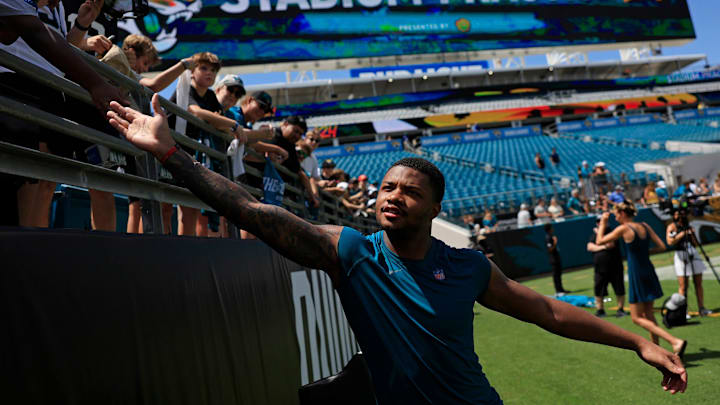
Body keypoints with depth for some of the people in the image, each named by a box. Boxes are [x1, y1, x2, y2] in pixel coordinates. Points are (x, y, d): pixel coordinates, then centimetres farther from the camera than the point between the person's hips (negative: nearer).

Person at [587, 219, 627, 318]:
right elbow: (590, 247, -2)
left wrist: (599, 233, -11)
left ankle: (621, 309, 16)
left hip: (615, 268, -3)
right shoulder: (594, 235, 9)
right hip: (600, 268, 3)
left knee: (619, 290, 3)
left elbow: (610, 244, -18)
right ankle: (600, 310, 17)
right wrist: (602, 247, -14)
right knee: (598, 290, 5)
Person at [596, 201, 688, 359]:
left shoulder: (624, 229, -13)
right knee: (648, 314, 19)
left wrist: (603, 223, 6)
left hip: (637, 275, -7)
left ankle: (675, 341, -13)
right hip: (649, 271, 7)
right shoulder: (645, 226, 5)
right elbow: (662, 246, 6)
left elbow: (599, 241, -6)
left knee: (637, 318, -1)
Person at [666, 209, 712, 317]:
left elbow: (695, 243, 13)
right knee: (683, 286, -6)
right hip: (681, 255, -6)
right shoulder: (672, 226, -2)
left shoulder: (688, 226, 15)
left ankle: (701, 308, 13)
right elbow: (670, 241, -18)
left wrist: (691, 233, -2)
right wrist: (683, 233, -17)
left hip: (694, 254, 6)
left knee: (698, 283, 6)